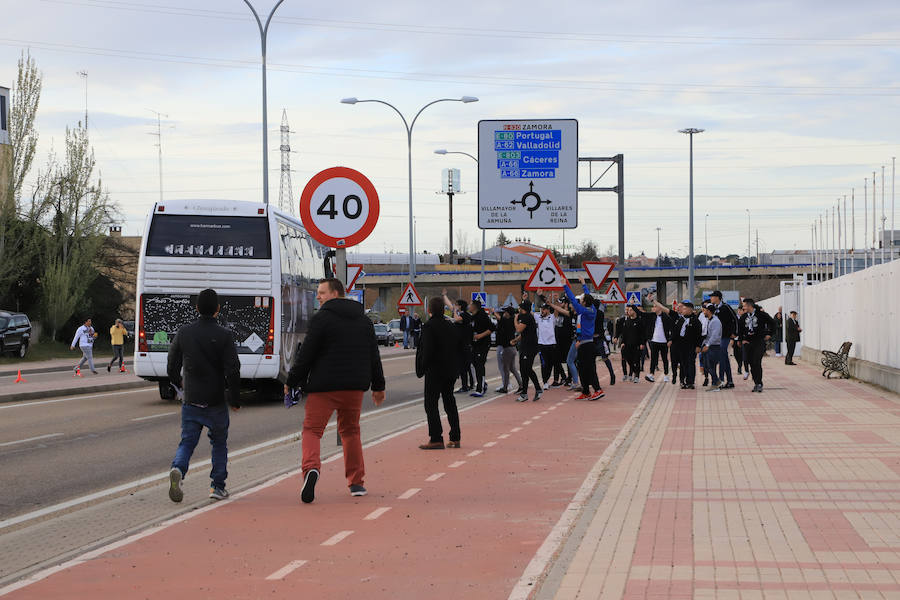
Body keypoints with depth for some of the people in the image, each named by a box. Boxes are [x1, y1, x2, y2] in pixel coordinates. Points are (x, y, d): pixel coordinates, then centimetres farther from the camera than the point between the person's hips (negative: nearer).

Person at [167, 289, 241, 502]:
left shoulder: (183, 333, 0)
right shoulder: (224, 335, -10)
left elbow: (171, 368, 7)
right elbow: (232, 371, -14)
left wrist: (180, 385, 27)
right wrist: (235, 400, -2)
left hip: (190, 399, 2)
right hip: (216, 401, -2)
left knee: (187, 442, 6)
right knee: (219, 443, 15)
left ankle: (178, 469, -22)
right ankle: (217, 485, 13)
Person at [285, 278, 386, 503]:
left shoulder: (321, 319, -8)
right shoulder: (363, 320, 12)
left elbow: (305, 355, -9)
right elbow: (374, 356, 16)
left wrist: (291, 381, 0)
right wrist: (378, 386, 24)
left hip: (324, 387, -5)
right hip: (355, 387, 5)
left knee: (312, 429, -2)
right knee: (350, 430, 17)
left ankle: (311, 468, -28)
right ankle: (356, 482, 16)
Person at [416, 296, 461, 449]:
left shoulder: (429, 326, -14)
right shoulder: (450, 326, 8)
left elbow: (428, 350, -19)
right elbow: (457, 347, 13)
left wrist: (422, 368, -10)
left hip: (434, 371, -7)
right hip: (450, 371, 7)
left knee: (431, 404, -3)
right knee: (449, 402, 14)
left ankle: (436, 439, -9)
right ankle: (455, 438, 16)